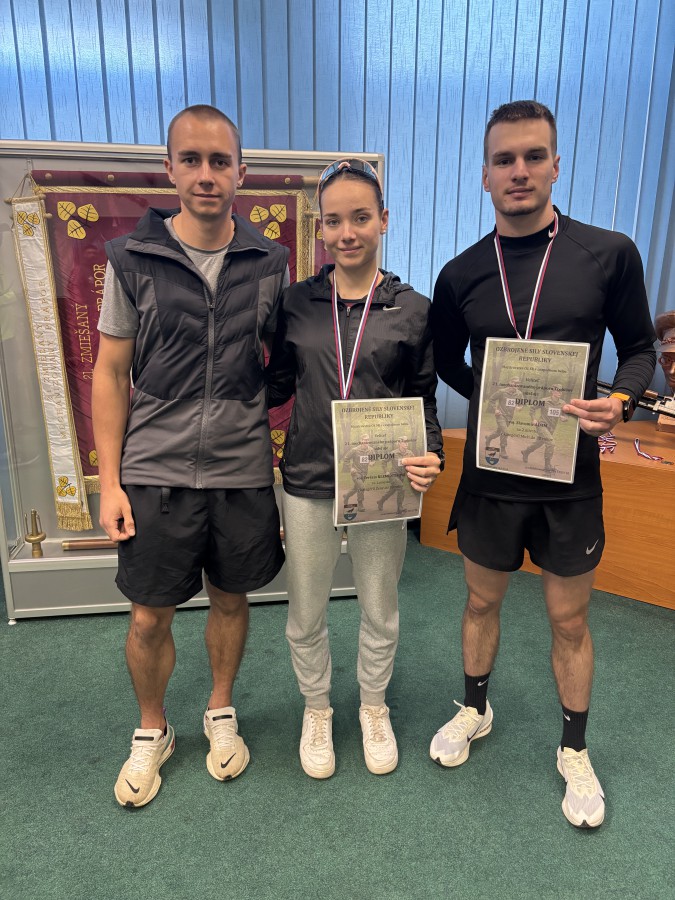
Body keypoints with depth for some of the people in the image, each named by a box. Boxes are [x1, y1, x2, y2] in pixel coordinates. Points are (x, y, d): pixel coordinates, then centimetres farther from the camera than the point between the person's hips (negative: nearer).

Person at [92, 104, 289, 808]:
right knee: (149, 618, 9)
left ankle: (220, 712, 42)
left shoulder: (268, 262, 2)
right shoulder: (133, 258, -2)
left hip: (243, 472, 1)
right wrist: (109, 480, -3)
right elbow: (110, 372, 0)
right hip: (155, 473, -1)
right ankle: (151, 732, 37)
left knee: (230, 599, 16)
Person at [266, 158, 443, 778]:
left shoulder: (413, 310, -2)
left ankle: (374, 708, 45)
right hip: (309, 482, 1)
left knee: (380, 611, 17)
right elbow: (278, 385, 9)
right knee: (305, 615, 14)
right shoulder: (297, 303, 0)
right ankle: (317, 710, 42)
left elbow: (423, 401, 2)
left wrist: (431, 456, -16)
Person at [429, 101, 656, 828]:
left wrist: (618, 402, -17)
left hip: (570, 474, -1)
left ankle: (574, 752, 37)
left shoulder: (609, 254, -6)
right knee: (482, 601, 18)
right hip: (489, 473, 2)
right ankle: (474, 710, 45)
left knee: (569, 616, 13)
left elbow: (639, 348, 2)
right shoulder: (461, 275, 0)